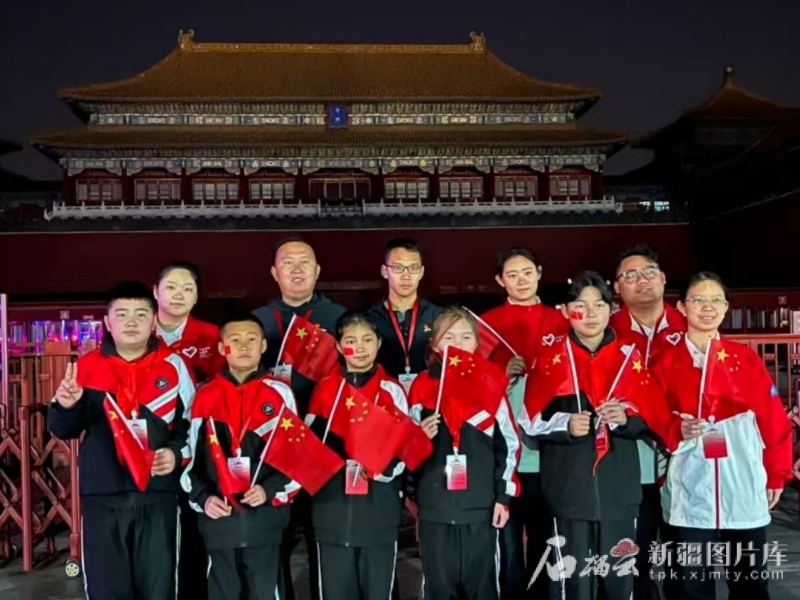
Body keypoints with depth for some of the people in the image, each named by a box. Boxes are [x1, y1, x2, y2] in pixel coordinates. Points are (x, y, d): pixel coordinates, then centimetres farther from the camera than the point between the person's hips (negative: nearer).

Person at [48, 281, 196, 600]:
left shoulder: (173, 366, 2)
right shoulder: (86, 367, 4)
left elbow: (194, 423, 7)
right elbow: (64, 430, 8)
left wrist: (178, 452, -10)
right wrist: (66, 407, -12)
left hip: (158, 496, -1)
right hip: (101, 497, 1)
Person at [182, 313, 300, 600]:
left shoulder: (280, 394, 1)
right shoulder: (205, 396, 5)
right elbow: (192, 455, 9)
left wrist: (270, 490, -10)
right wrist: (203, 497, -3)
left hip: (265, 515, -1)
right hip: (219, 517, 2)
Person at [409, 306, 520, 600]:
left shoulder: (492, 384, 0)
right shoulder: (423, 387, 2)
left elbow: (509, 444, 3)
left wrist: (503, 495, 1)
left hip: (481, 504, 0)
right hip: (435, 506, 1)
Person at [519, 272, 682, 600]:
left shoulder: (629, 359, 6)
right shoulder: (551, 361, 1)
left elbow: (651, 419, 9)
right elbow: (530, 422, 1)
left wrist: (626, 419, -11)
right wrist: (565, 425, -15)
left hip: (619, 489, 2)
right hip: (570, 489, -1)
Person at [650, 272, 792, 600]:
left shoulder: (746, 359, 4)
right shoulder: (666, 362, 2)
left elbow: (773, 419, 5)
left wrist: (777, 473, 4)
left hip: (743, 486, 1)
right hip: (689, 491, -1)